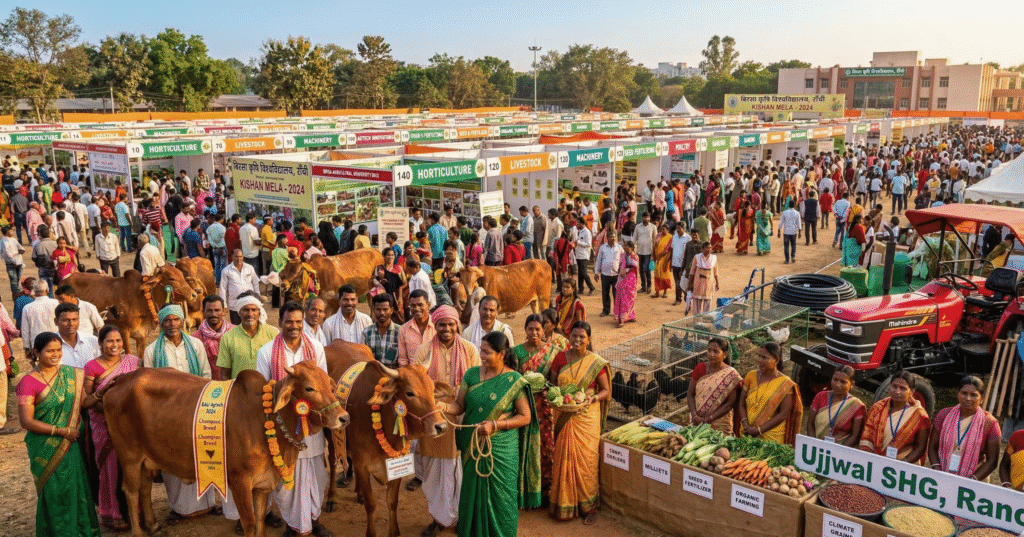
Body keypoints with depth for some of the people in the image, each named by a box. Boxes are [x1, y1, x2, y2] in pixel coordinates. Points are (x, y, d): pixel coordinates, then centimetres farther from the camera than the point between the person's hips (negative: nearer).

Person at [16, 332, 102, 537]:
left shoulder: (72, 375, 6)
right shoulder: (29, 382, -8)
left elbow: (82, 404, 12)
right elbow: (26, 421, -12)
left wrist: (100, 393, -6)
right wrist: (61, 431, -15)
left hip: (72, 445, 4)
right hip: (46, 449, -4)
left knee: (78, 487, 7)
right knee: (54, 492, 0)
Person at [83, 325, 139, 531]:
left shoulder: (133, 361, 7)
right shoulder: (92, 367, -1)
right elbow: (84, 401, -2)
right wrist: (100, 394, -19)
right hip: (105, 426, -2)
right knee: (111, 466, 0)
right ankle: (110, 513, 12)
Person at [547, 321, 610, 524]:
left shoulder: (596, 363, -5)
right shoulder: (560, 358, 2)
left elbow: (606, 390, 0)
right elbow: (552, 383, 11)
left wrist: (593, 398, -18)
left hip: (586, 416, -2)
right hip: (564, 416, 2)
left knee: (586, 460, 0)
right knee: (563, 459, 6)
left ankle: (589, 506, 13)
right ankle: (564, 505, 20)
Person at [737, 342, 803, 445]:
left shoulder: (785, 384, -7)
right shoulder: (751, 376, 5)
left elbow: (783, 414, -11)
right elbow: (742, 405, 4)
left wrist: (759, 430, -16)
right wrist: (746, 426, -12)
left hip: (772, 437, -3)